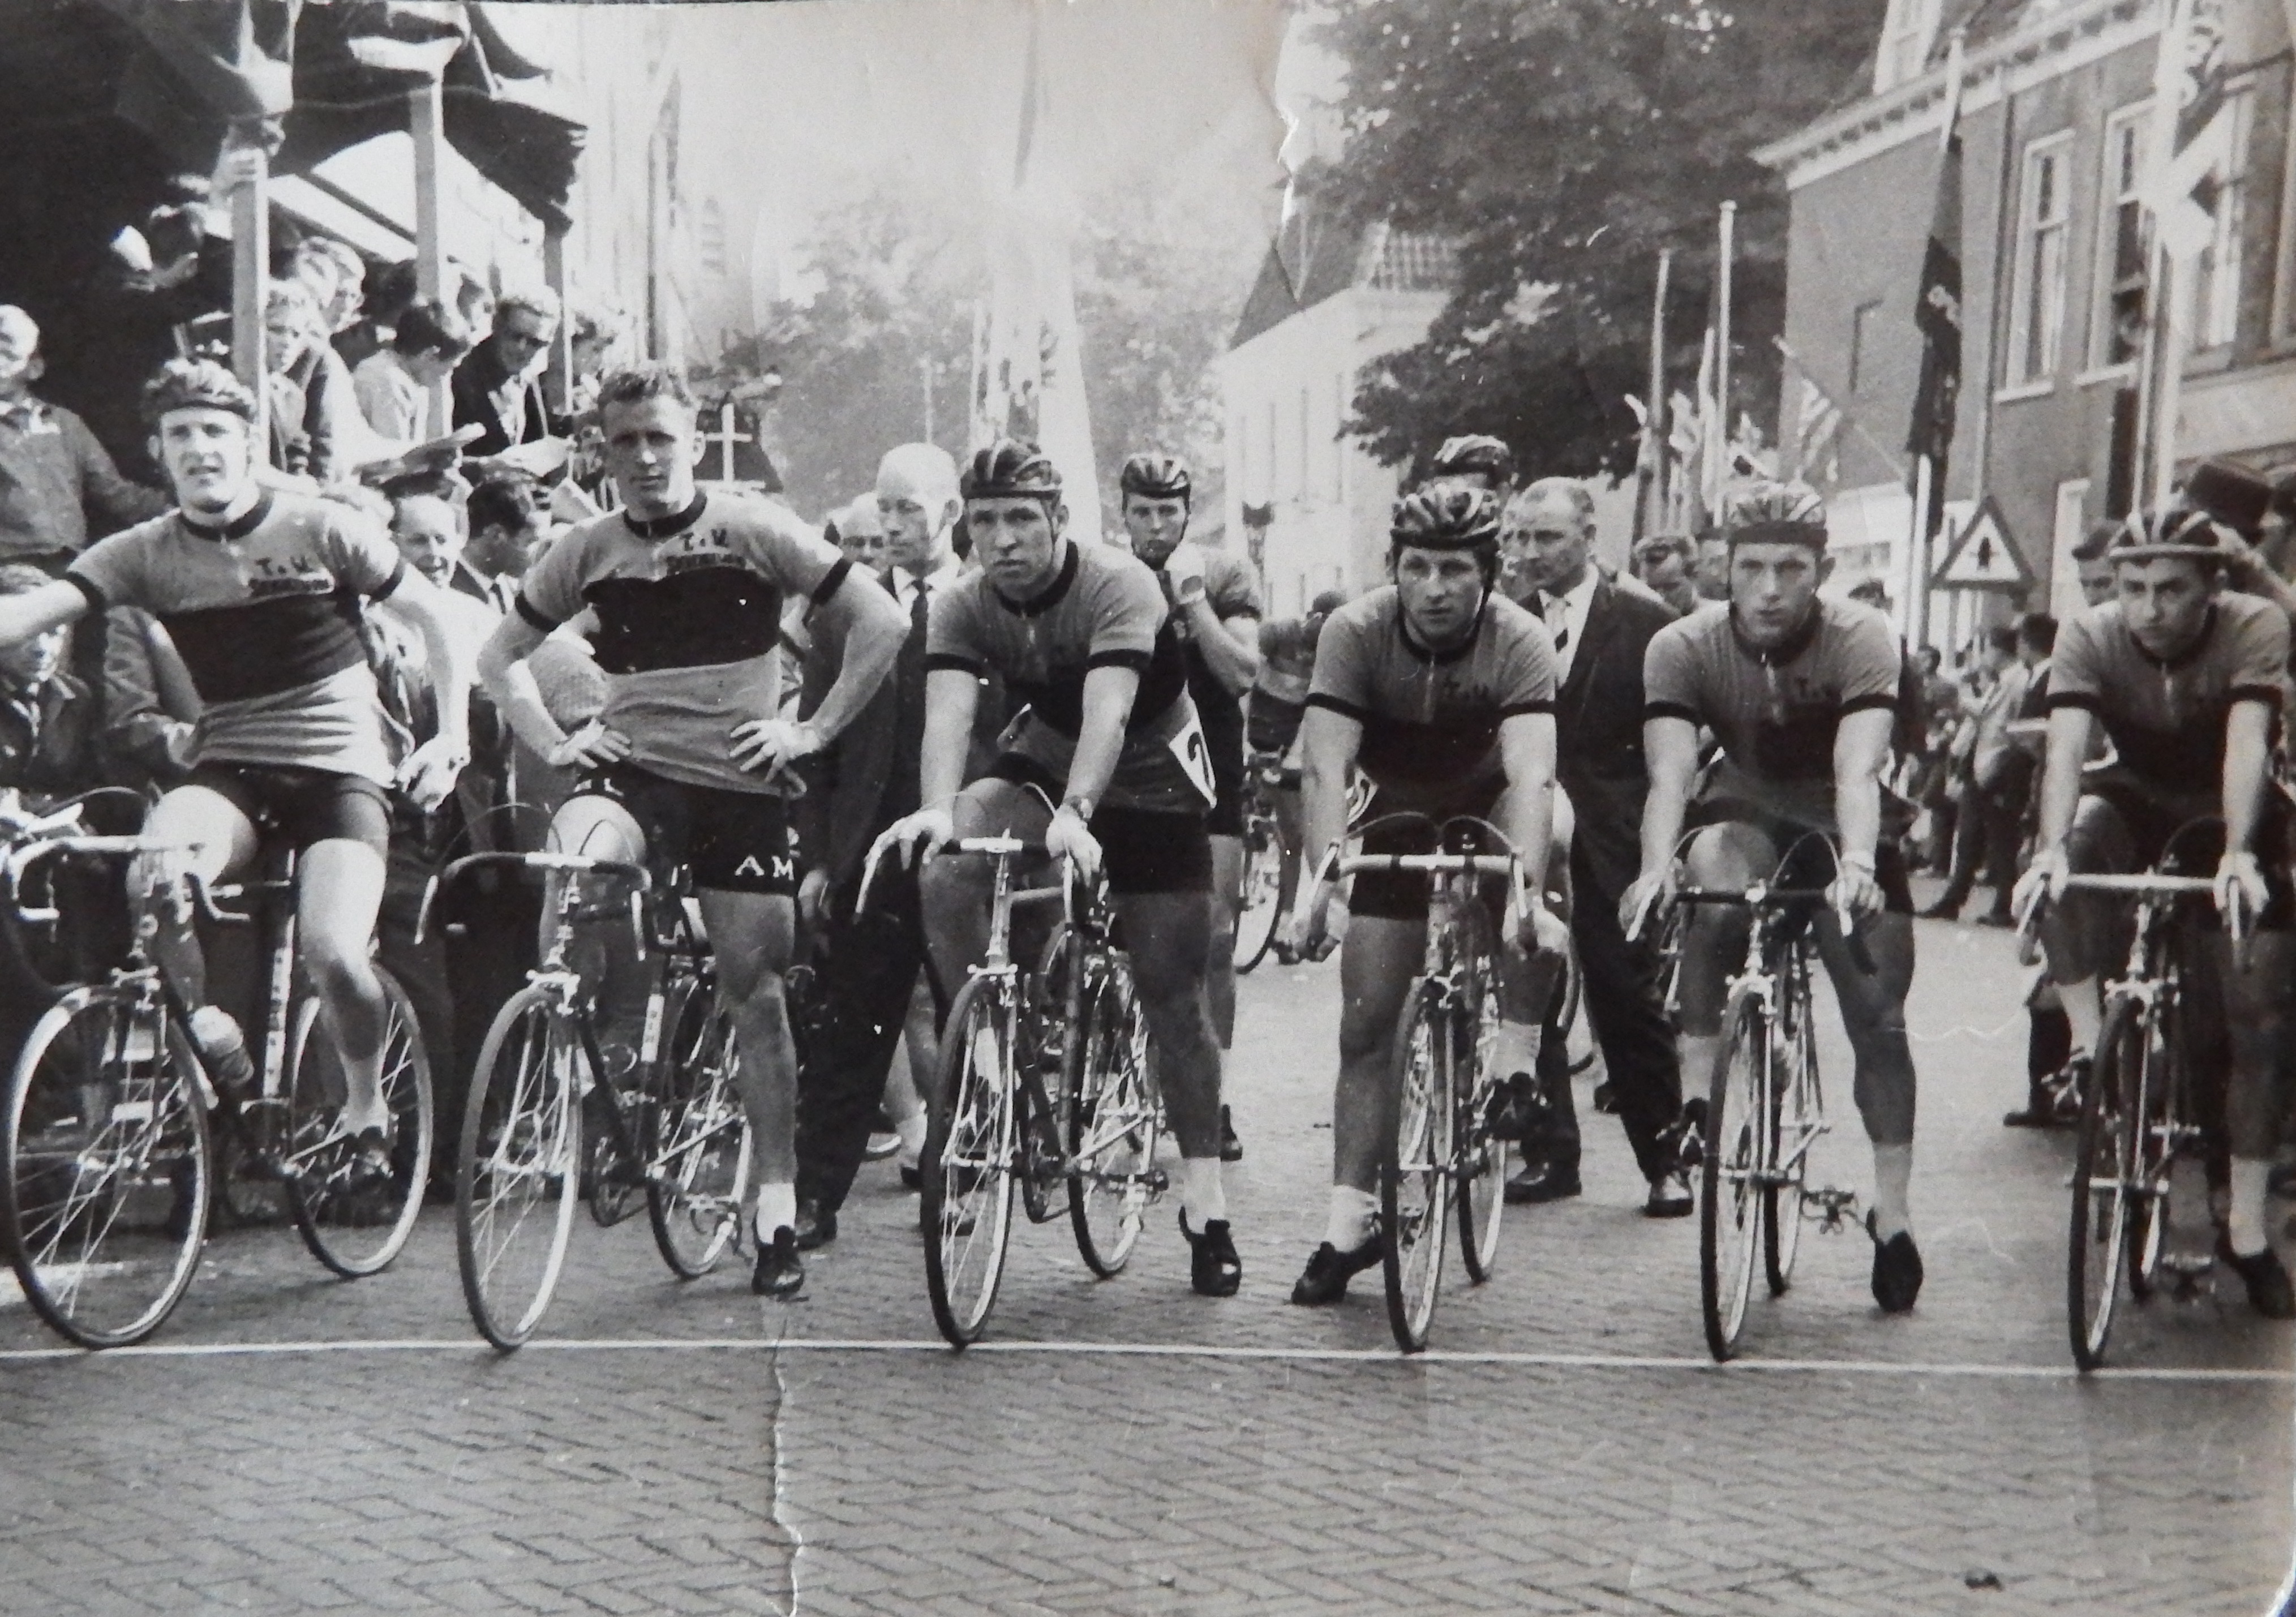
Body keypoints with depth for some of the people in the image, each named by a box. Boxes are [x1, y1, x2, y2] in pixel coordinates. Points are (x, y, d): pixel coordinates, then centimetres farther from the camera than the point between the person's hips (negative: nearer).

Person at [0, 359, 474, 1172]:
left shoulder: (323, 531, -3)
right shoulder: (145, 553, 1)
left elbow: (434, 617, 6)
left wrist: (452, 738, 0)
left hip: (339, 767, -2)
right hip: (230, 769, 2)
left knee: (333, 952, -23)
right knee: (154, 873, -32)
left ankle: (366, 1106, 8)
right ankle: (204, 1026, -2)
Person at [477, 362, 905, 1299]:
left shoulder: (755, 532, -3)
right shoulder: (589, 550, 6)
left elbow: (881, 626, -3)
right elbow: (499, 655, 18)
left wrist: (812, 731, -7)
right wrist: (554, 742, 4)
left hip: (739, 783, -1)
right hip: (630, 772, 2)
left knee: (756, 994, 1)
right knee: (574, 865, -33)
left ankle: (776, 1212, 11)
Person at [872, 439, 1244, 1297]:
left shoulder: (1119, 587, -27)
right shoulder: (964, 608, -15)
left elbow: (1108, 712, -40)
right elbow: (948, 712, -30)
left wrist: (1074, 815, -56)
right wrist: (938, 808, -50)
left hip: (1149, 775, -3)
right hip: (1043, 760, 3)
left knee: (1171, 991, -4)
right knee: (944, 872, -28)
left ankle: (1205, 1197, 7)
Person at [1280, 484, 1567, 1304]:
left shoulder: (1520, 642, -28)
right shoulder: (1355, 633, -24)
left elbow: (1530, 773, -40)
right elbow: (1325, 765, -33)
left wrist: (1524, 893, -55)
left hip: (1488, 808, -1)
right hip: (1400, 817, 1)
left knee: (1547, 836, -34)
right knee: (1366, 1024, -6)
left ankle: (1517, 1066, -20)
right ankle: (1351, 1220, 4)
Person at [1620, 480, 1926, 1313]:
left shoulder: (1860, 640, -24)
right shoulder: (1684, 647, -20)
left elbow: (1857, 770, -38)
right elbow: (1669, 773, -32)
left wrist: (1856, 862, -56)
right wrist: (1656, 866, -51)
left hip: (1840, 829, 0)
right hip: (1744, 814, 0)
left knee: (1878, 1017, -6)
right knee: (1712, 865, -36)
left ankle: (1892, 1213, 11)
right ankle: (1699, 1085, -30)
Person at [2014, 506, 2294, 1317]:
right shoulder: (2090, 638, -22)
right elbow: (2066, 747, -35)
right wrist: (2052, 848, -53)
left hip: (2226, 815, -1)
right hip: (2134, 801, 1)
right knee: (2072, 851, -36)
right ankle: (2089, 1043, -26)